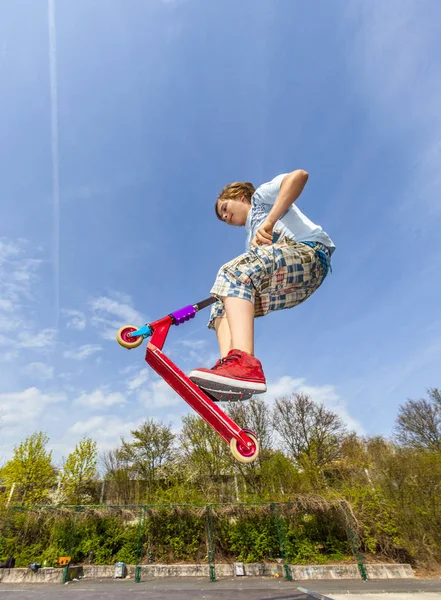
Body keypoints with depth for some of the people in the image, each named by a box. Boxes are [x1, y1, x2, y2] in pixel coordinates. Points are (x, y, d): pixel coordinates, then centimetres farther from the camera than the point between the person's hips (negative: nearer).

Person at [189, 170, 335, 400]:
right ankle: (229, 374, -23)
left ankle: (244, 363, -46)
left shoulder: (261, 195, 18)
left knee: (234, 271, -28)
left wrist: (269, 221, -13)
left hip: (310, 252, -8)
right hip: (296, 287, 8)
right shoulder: (252, 238, 36)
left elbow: (299, 176, -2)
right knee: (223, 306, -2)